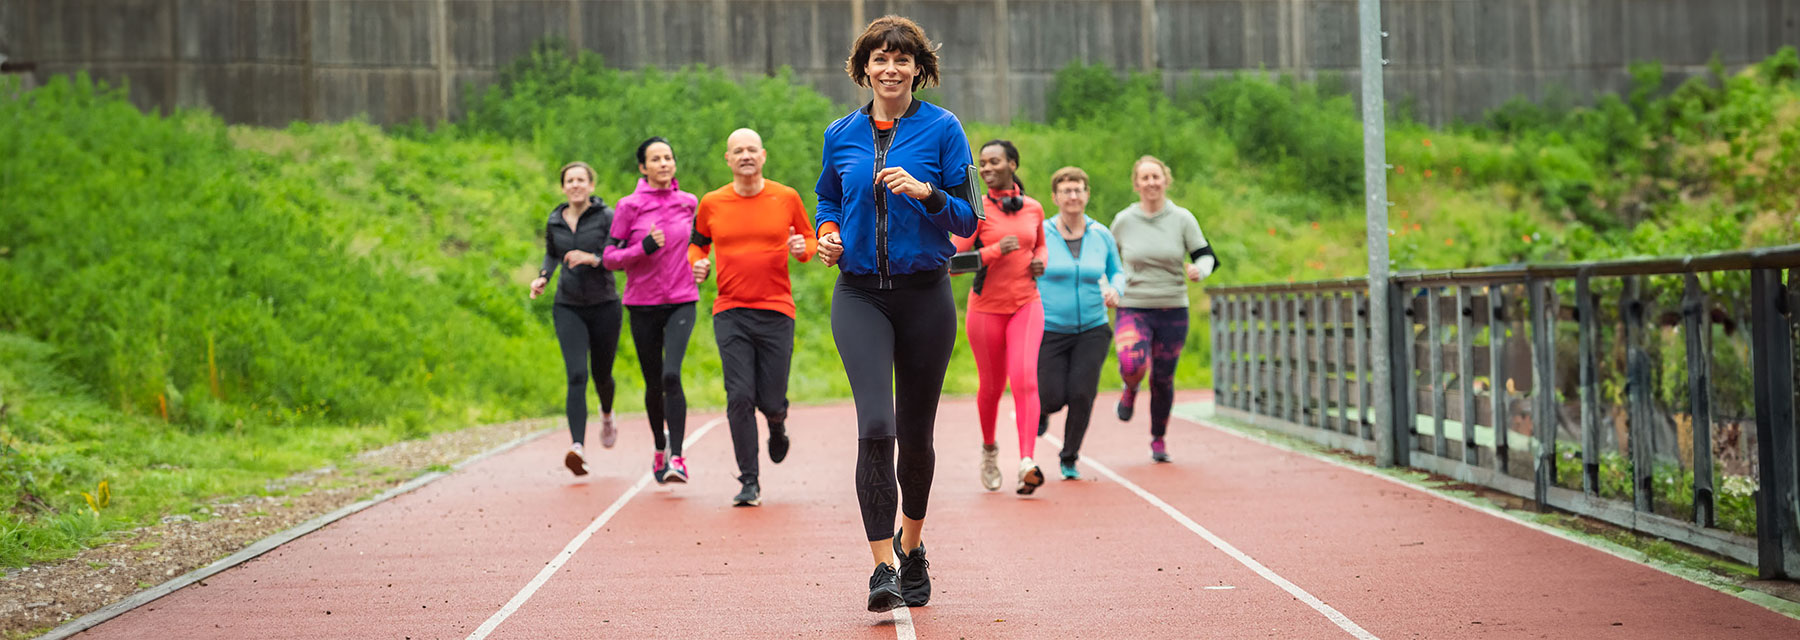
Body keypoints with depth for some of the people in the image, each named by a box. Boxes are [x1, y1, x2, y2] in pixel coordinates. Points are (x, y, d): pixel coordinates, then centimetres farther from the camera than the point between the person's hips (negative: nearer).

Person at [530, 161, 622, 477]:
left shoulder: (606, 217, -5)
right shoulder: (554, 222, 6)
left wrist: (593, 259, -27)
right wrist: (543, 276, 7)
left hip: (604, 306, -1)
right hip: (568, 308, 1)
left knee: (601, 375, 12)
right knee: (576, 376, -16)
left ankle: (607, 414, 49)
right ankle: (578, 448, -26)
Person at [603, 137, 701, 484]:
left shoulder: (689, 203, 5)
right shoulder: (630, 206, -3)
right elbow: (610, 257, -3)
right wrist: (644, 247, -17)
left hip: (681, 303, 0)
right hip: (643, 305, 0)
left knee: (671, 376, -20)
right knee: (653, 383, 10)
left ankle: (677, 458, -17)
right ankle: (660, 447, 34)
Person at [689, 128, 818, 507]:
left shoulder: (787, 198, 3)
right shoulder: (712, 204, 5)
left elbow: (811, 239, 14)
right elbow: (698, 242, 21)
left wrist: (803, 248, -9)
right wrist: (697, 262, 0)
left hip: (776, 311, 0)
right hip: (730, 313, 0)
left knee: (771, 401, 1)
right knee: (740, 397, -9)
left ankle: (777, 425, 40)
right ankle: (749, 482, 0)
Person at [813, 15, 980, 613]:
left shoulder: (942, 129, 0)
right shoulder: (840, 135, 8)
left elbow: (967, 218, -2)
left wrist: (925, 192, -20)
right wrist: (828, 233, 0)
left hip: (925, 295, 0)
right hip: (860, 295, 1)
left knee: (916, 432, 10)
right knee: (875, 425, -17)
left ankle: (912, 544, 35)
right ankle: (884, 568, -15)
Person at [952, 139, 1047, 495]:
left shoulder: (1033, 208, 5)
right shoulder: (977, 210, -6)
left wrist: (1040, 261, 3)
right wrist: (995, 251, -22)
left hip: (1026, 304, 1)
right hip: (986, 308, -1)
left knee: (1024, 378, -19)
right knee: (991, 386, 10)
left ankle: (1027, 463, -27)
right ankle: (989, 448, 38)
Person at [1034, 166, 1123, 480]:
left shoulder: (1101, 235, 3)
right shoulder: (1039, 234, -6)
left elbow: (1116, 271, 18)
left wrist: (1114, 289, -5)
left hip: (1092, 330, 2)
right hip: (1050, 332, -1)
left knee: (1081, 395, -12)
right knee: (1052, 399, -8)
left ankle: (1070, 459, 10)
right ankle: (1040, 411, 32)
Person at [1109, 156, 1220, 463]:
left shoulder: (1182, 219, -1)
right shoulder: (1123, 221, 1)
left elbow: (1207, 256, -2)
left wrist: (1199, 270, -25)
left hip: (1173, 311, 1)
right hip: (1133, 309, -1)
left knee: (1163, 379, 7)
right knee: (1132, 366, -26)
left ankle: (1158, 440, 29)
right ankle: (1130, 389, 11)